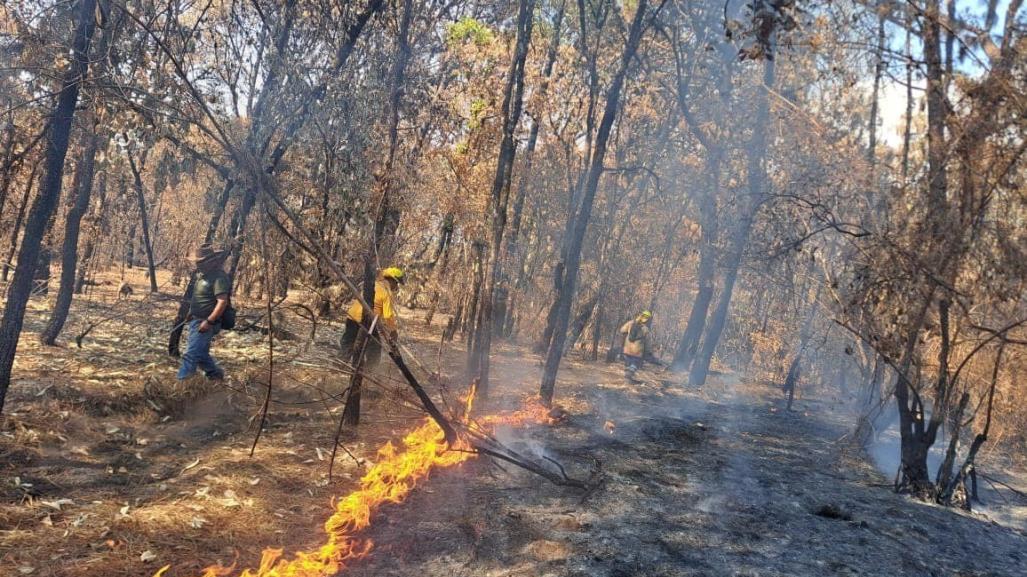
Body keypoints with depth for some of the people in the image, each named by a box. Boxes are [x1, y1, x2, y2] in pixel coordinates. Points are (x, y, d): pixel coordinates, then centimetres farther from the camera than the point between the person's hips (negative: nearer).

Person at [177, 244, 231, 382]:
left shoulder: (219, 277, -19)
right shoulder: (203, 275, 12)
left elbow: (222, 302, -26)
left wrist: (209, 321, -28)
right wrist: (191, 314, 19)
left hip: (205, 323, -10)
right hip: (196, 321, 10)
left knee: (191, 354, -9)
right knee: (201, 354, 17)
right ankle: (215, 373, 31)